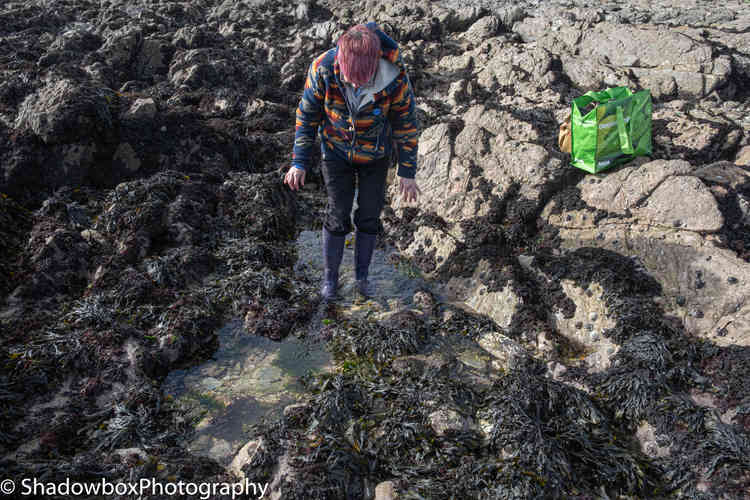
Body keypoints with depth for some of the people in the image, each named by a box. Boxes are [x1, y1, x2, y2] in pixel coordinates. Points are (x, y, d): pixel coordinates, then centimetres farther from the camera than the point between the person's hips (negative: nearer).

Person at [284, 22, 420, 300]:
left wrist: (407, 172, -8)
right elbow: (307, 115, -12)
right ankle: (330, 276, 25)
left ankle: (362, 274, 32)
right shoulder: (322, 69, -29)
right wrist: (299, 162, -11)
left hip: (375, 155, 1)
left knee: (369, 217, 9)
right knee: (338, 217, 2)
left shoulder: (395, 77, -29)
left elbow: (406, 124, -13)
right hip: (336, 152, 0)